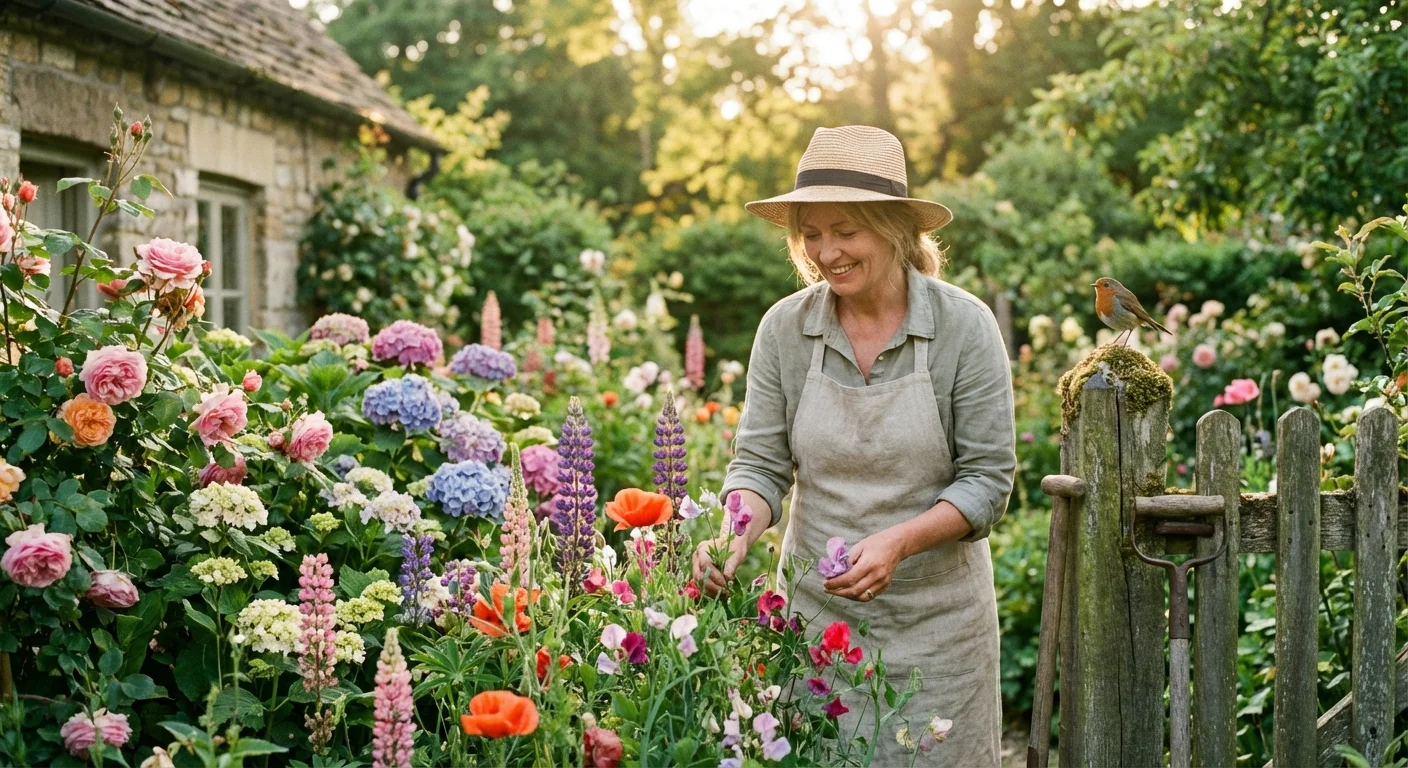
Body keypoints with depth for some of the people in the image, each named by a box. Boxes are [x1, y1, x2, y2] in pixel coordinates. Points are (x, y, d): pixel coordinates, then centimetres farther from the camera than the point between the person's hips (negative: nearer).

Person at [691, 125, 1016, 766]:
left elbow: (988, 479, -11)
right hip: (816, 607, 2)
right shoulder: (784, 328, -5)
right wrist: (734, 536, -23)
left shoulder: (964, 326, -12)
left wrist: (897, 542, -25)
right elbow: (761, 463, -2)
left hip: (936, 615, -1)